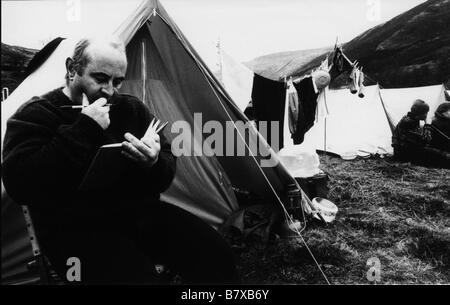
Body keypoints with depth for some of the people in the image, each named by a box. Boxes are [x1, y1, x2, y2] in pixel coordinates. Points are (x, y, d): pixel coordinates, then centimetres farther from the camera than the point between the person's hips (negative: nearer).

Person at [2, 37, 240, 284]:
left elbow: (167, 174, 7)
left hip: (138, 211, 5)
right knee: (137, 277, -31)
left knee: (214, 252, -13)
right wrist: (83, 131, -23)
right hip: (76, 227, -4)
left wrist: (154, 163, -19)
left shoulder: (131, 109, 8)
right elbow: (20, 185, -20)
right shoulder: (36, 115, -4)